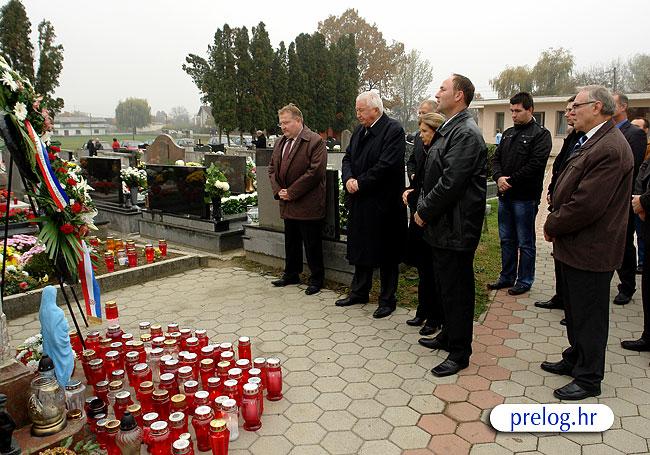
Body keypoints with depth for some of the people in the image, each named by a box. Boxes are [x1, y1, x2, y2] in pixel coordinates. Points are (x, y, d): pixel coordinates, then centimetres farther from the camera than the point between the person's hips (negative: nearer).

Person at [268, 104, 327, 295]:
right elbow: (272, 168, 16)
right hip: (288, 205, 7)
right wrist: (278, 191, -1)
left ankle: (316, 279, 15)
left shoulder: (315, 141, -12)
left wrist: (291, 192, -17)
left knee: (312, 244, 2)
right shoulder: (280, 143, 13)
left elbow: (315, 171, -19)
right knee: (291, 242, 18)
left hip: (308, 205, -7)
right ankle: (291, 274, 32)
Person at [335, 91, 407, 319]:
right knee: (360, 248, 17)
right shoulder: (359, 131, 12)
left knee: (386, 253, 5)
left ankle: (387, 299, 19)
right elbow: (348, 158, 11)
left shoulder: (393, 130, -12)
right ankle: (359, 292, 33)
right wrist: (348, 179, -9)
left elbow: (385, 165, -21)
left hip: (383, 203, -7)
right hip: (359, 202, 7)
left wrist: (360, 183, -16)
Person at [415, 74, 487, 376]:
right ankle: (448, 335, 37)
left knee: (456, 289, 1)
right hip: (443, 225, 10)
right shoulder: (449, 130, 14)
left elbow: (451, 182, -23)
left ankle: (460, 352, 16)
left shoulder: (466, 133, -17)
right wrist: (424, 207, 8)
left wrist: (424, 211, -13)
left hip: (456, 227, -10)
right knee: (444, 286, 20)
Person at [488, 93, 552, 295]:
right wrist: (499, 177, -9)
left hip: (525, 197, -7)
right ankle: (507, 277, 27)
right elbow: (496, 159, 10)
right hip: (505, 195, 7)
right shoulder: (508, 134, 14)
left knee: (525, 242, 4)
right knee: (506, 239, 15)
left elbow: (535, 165, -17)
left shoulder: (541, 134, -7)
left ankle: (525, 280, 16)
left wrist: (511, 181, -15)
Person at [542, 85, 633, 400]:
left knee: (588, 316, 6)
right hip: (575, 246, 10)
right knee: (575, 311, 23)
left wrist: (552, 226, -12)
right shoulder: (592, 142, 10)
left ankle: (589, 379, 22)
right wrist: (555, 222, 4)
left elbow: (586, 205, -27)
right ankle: (575, 360, 41)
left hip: (590, 251, -10)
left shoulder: (610, 149, -23)